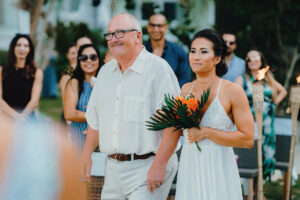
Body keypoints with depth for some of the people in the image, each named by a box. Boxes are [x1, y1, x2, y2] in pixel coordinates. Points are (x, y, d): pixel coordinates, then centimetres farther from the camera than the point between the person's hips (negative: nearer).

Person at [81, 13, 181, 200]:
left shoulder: (158, 69, -10)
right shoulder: (106, 71, 14)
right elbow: (96, 119, 23)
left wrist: (159, 165, -20)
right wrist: (87, 154, 18)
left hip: (146, 167, -7)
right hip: (114, 168, 7)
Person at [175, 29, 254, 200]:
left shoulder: (233, 91, -8)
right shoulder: (186, 89, 8)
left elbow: (248, 139, -14)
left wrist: (205, 132, -15)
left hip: (218, 169, -5)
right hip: (189, 168, 5)